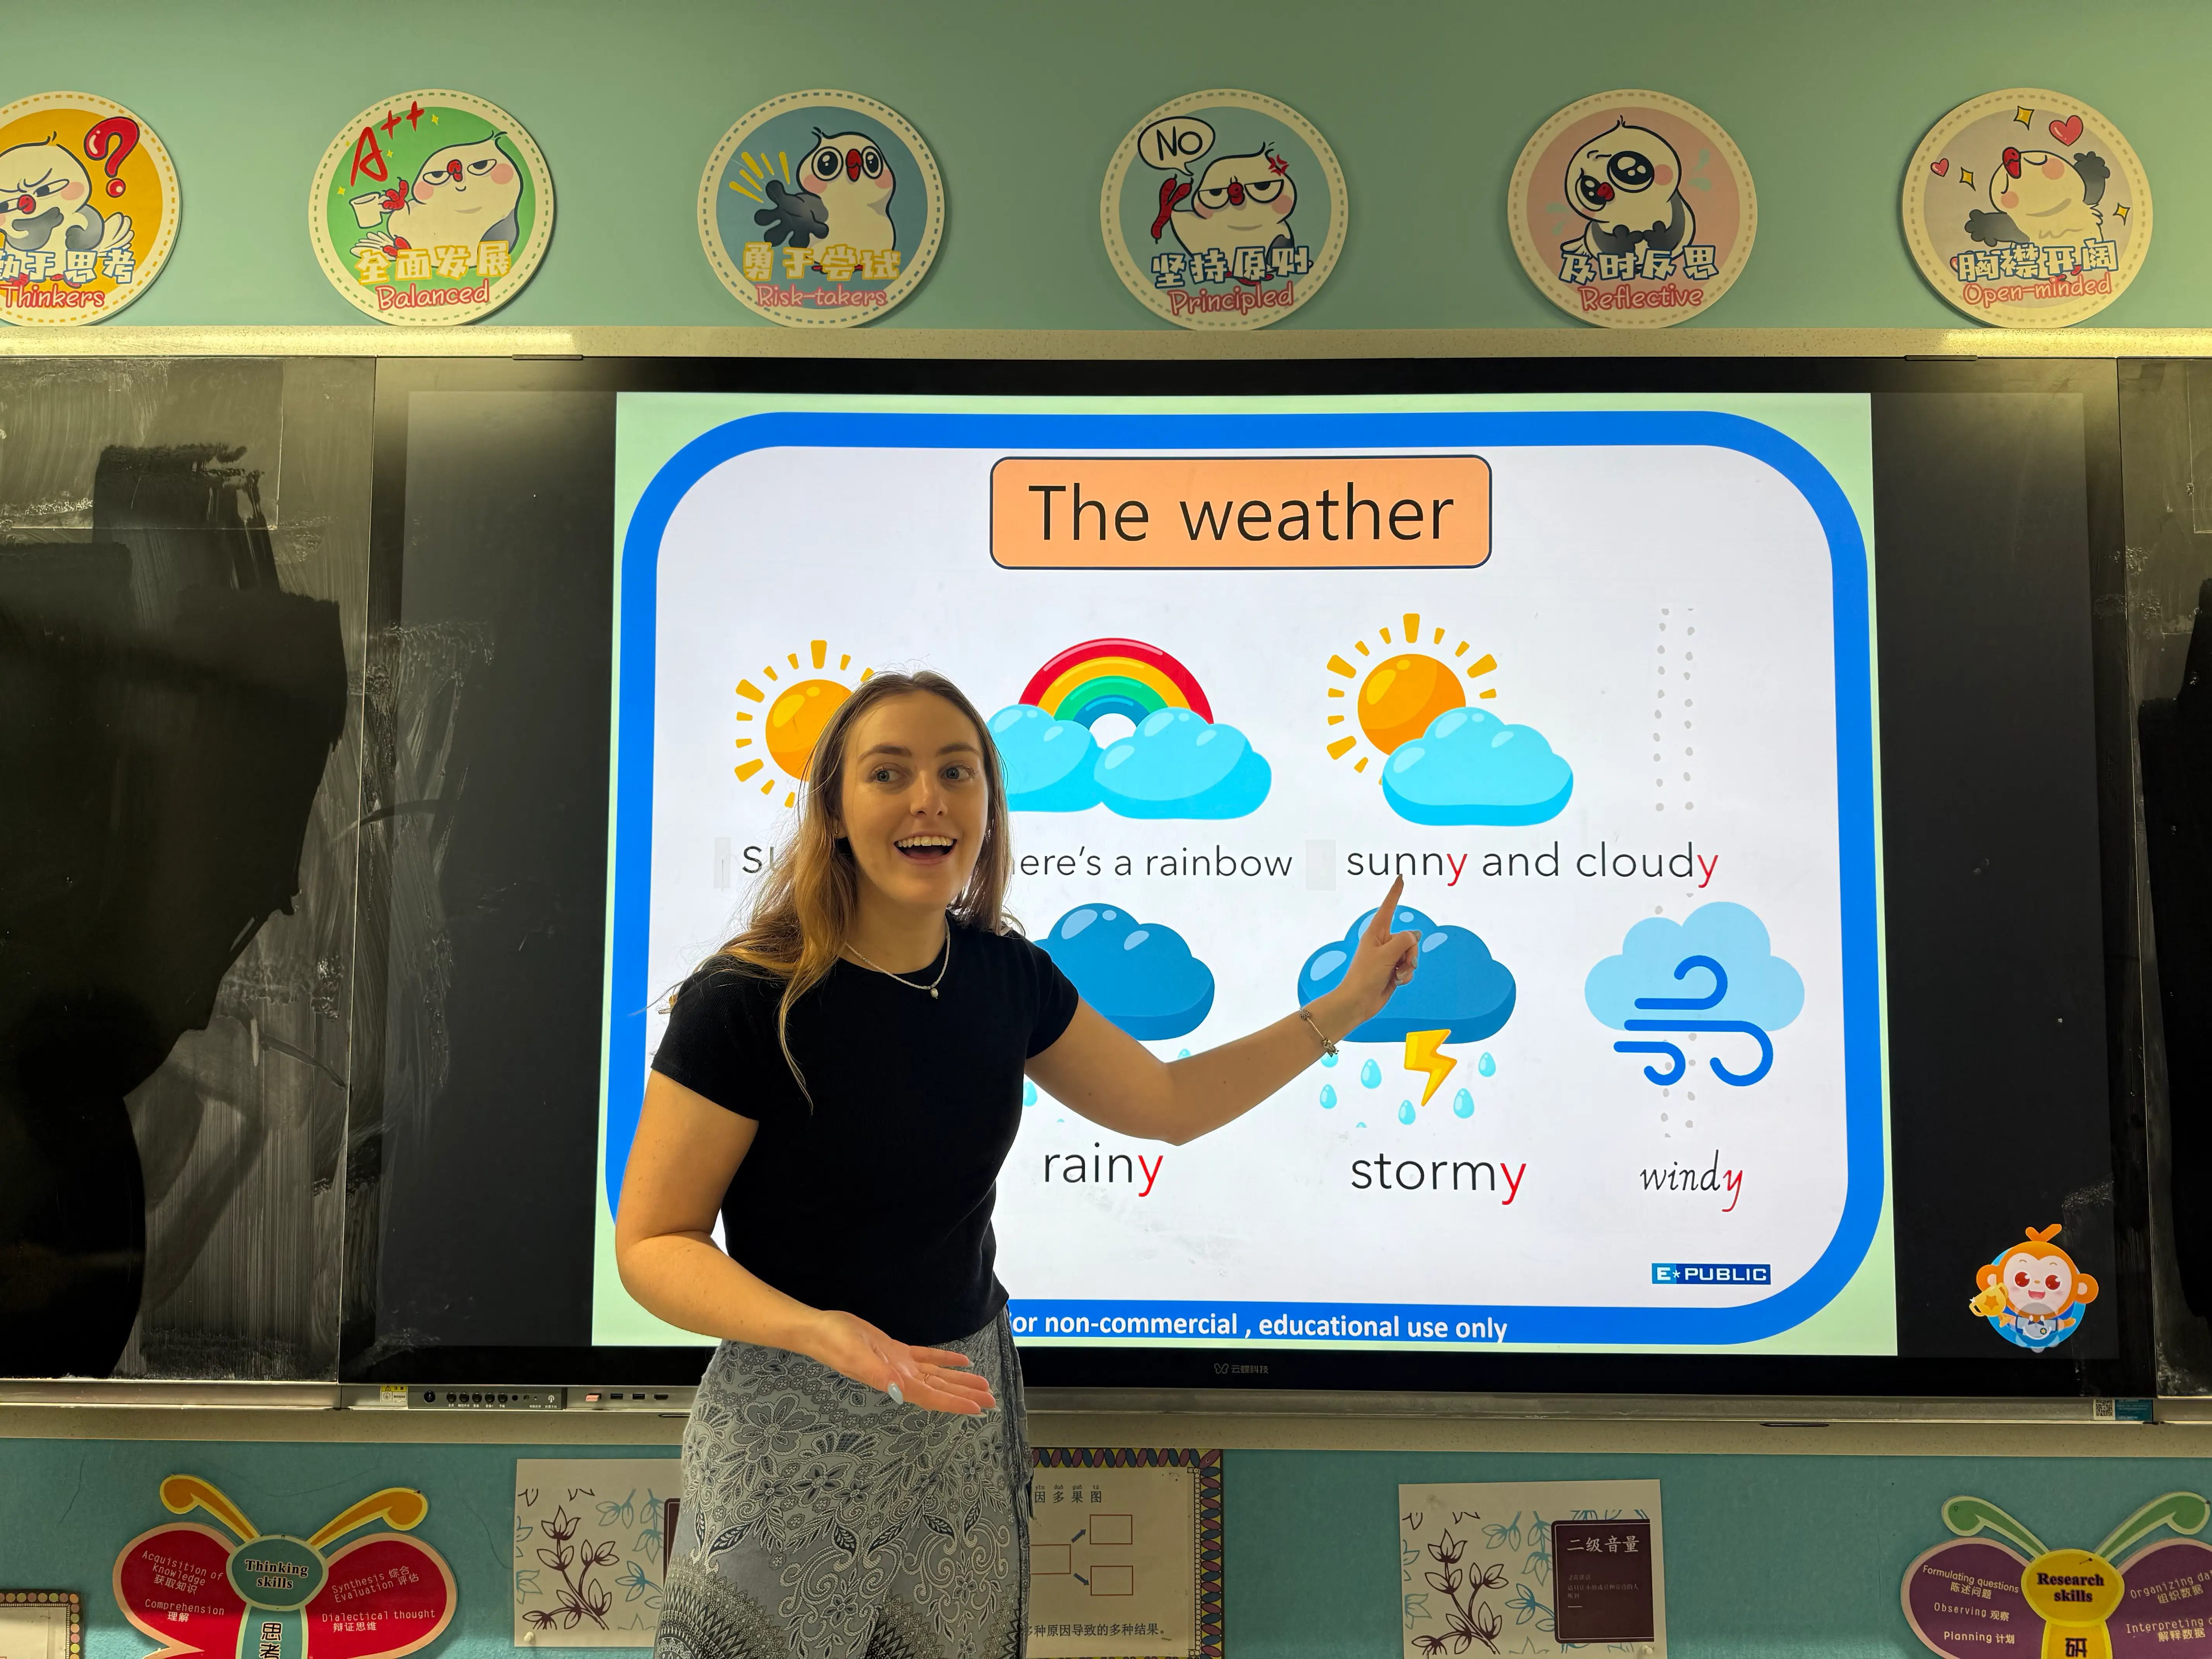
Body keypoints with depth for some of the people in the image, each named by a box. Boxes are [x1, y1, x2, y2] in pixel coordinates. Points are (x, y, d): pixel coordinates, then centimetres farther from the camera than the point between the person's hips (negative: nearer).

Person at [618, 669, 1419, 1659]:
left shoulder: (1006, 975, -2)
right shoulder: (745, 1003, -18)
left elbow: (1168, 1103, 10)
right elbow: (651, 1244, -13)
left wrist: (1346, 1006, 8)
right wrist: (815, 1330, -30)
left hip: (966, 1404, 5)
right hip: (791, 1435, -5)